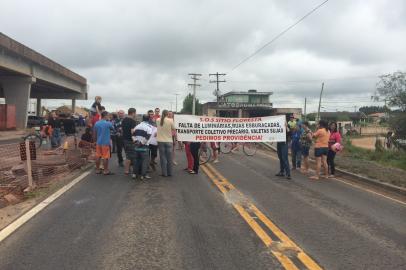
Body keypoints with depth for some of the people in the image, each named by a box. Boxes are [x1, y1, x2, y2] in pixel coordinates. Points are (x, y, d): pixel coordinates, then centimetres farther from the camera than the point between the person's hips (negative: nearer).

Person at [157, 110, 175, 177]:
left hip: (160, 141, 2)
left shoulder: (158, 120, -1)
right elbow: (173, 128, -1)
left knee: (162, 157, 7)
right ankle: (169, 173, 16)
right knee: (169, 158, 9)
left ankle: (164, 173, 7)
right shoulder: (170, 120, -9)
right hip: (168, 141, -1)